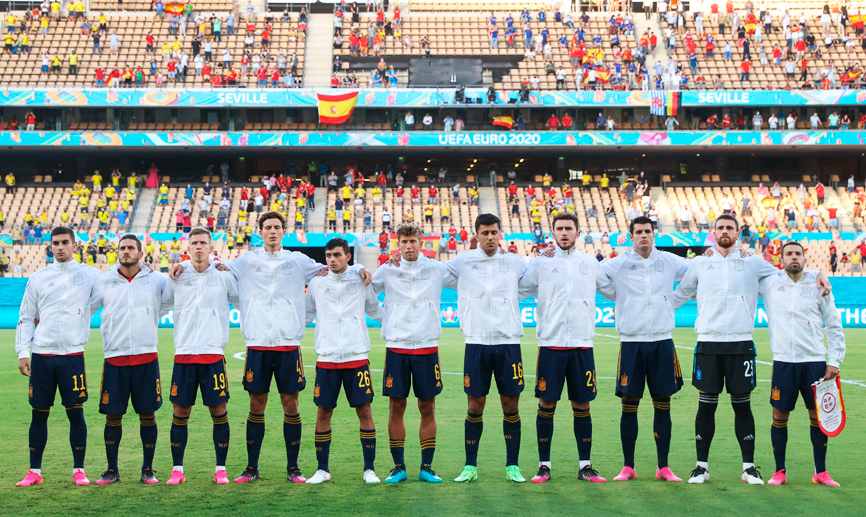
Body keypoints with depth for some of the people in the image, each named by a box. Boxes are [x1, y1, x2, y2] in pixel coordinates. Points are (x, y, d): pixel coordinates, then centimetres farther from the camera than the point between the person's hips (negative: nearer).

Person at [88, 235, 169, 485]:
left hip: (146, 357, 0)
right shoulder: (104, 281, 6)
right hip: (114, 358, 0)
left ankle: (148, 470, 14)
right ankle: (112, 470, 17)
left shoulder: (156, 280, 5)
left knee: (147, 415, 3)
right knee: (112, 416, 4)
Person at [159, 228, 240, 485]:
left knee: (218, 411, 0)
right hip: (183, 354, 1)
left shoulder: (224, 277, 5)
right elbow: (159, 306, 20)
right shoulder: (177, 278, 8)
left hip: (213, 353, -1)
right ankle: (177, 469, 14)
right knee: (180, 411, 3)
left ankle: (221, 469, 11)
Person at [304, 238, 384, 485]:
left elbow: (375, 311, 19)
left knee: (364, 411, -2)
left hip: (357, 356, -1)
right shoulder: (316, 283, 7)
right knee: (323, 412, 2)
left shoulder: (361, 281, 5)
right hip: (326, 357, 1)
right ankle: (322, 469, 15)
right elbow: (305, 314, 19)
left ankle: (369, 469, 9)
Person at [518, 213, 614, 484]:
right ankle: (544, 466, 11)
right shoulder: (541, 263, 3)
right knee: (546, 405, 1)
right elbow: (517, 290, 6)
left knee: (582, 406, 6)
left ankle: (585, 466, 15)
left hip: (582, 345, 2)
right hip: (551, 344, -2)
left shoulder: (590, 263, 10)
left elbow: (614, 291, 19)